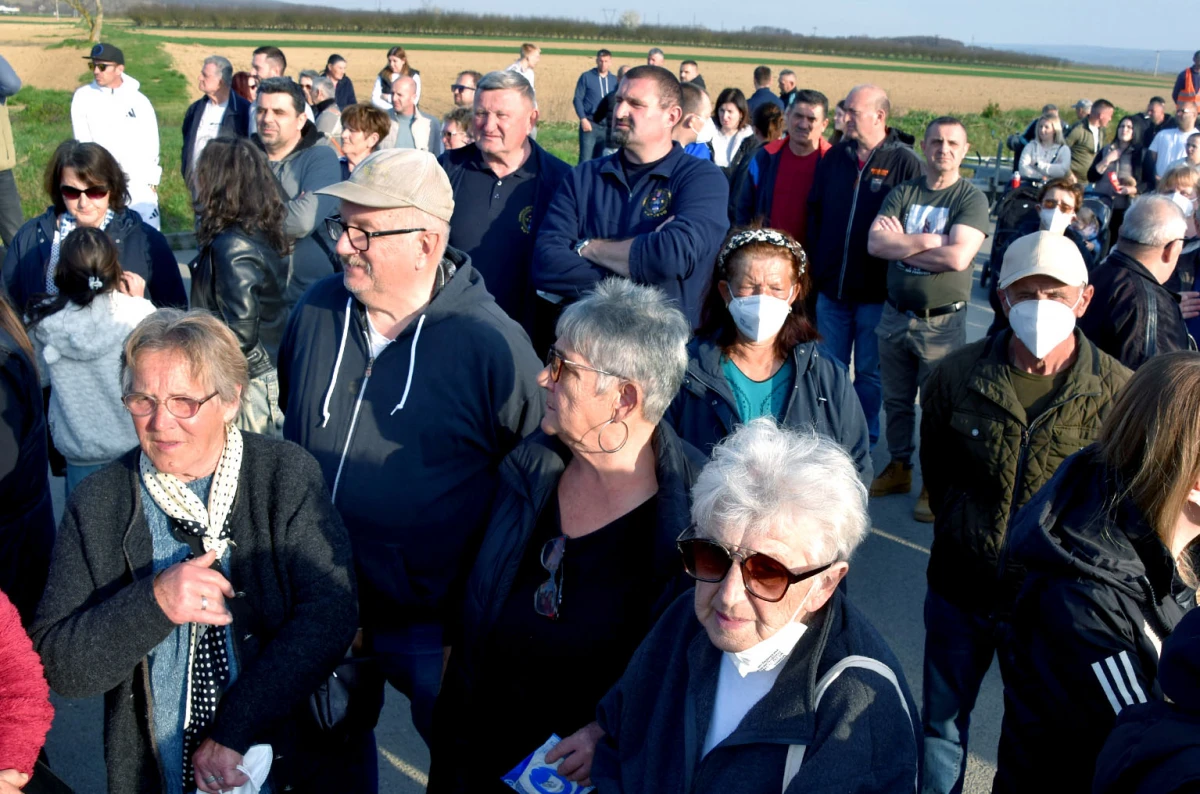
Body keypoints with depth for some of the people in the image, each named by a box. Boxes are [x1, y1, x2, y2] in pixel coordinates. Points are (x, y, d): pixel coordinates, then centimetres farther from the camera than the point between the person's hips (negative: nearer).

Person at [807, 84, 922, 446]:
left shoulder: (904, 162, -7)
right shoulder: (834, 157, 7)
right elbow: (815, 213, 11)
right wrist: (814, 266, 5)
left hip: (876, 291, -4)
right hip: (831, 287, 4)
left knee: (869, 371, 8)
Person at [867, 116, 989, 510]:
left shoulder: (971, 199, -6)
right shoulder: (902, 192, 5)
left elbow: (957, 257, -21)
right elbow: (875, 243, -9)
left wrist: (902, 246, -11)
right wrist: (929, 241, -15)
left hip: (942, 322, -4)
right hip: (895, 315, 4)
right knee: (896, 401, 16)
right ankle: (899, 468, 33)